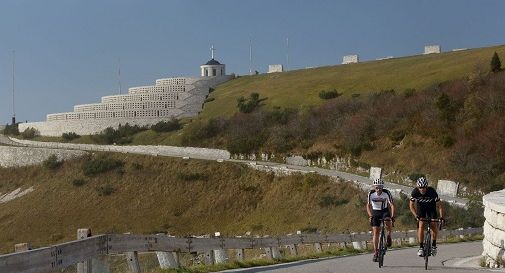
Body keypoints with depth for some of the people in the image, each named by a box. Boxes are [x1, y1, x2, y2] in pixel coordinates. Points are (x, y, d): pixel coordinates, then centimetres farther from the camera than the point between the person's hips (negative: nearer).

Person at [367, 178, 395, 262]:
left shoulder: (387, 193, -22)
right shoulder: (371, 193, -20)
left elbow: (392, 205, -23)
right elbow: (368, 205, -16)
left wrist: (392, 215, -37)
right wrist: (370, 215, -31)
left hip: (385, 211, -1)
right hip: (375, 212, 1)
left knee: (388, 223, -33)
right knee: (375, 232, -6)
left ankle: (389, 235, -3)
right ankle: (375, 252, 1)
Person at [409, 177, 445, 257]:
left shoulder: (432, 191, -32)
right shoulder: (415, 192, -28)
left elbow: (439, 205, -26)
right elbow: (411, 205, -20)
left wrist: (441, 217, -37)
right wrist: (416, 215, -33)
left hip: (431, 208, 0)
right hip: (420, 208, 0)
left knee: (433, 225, -16)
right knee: (421, 225, -16)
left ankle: (434, 245, 3)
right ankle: (421, 247, -11)